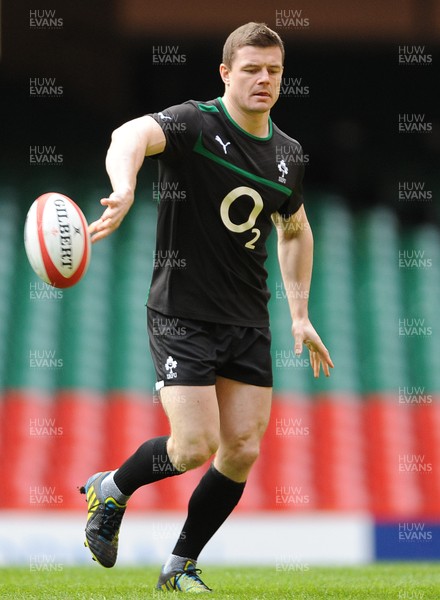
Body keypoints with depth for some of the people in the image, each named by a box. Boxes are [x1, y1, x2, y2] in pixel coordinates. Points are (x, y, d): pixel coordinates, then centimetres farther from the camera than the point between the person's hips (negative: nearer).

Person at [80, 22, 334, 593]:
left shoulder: (289, 154, 7)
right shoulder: (195, 123, -12)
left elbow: (295, 230, 26)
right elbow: (131, 135, -35)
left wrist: (300, 313, 19)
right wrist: (124, 189, -57)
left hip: (249, 323, 6)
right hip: (183, 315, -6)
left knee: (242, 450, 0)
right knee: (196, 446, -13)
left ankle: (181, 567, 18)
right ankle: (111, 489, 18)